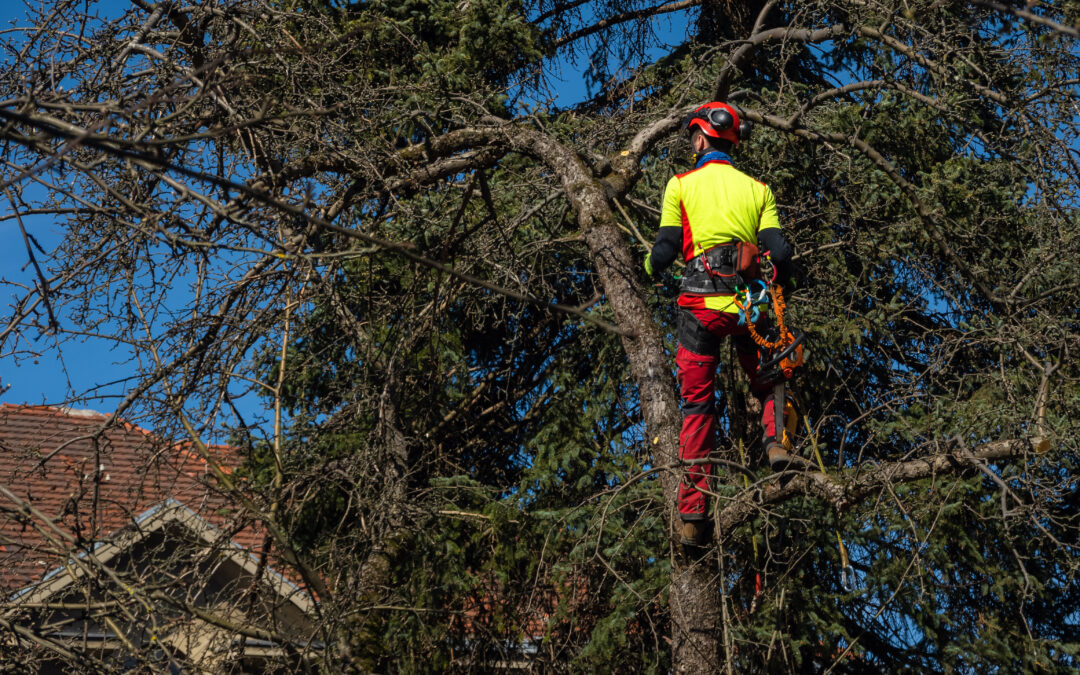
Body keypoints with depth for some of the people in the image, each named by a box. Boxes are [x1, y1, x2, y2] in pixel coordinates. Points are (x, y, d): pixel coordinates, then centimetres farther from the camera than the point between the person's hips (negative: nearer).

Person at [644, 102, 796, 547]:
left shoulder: (681, 185, 6)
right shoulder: (757, 189, 13)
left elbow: (666, 250, 3)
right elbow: (780, 252, 3)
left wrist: (650, 267, 26)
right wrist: (777, 290, 23)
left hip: (701, 301, -1)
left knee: (697, 403, 4)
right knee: (766, 382, 22)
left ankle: (693, 512, 0)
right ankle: (776, 440, -9)